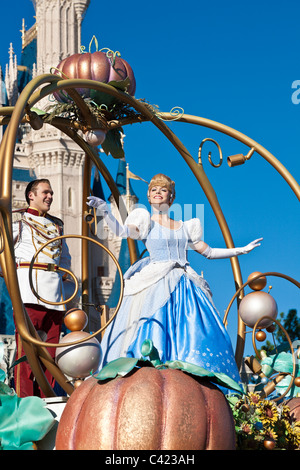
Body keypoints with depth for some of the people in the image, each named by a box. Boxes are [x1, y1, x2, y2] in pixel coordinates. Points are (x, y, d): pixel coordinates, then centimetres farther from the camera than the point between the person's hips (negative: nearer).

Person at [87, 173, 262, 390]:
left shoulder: (185, 226, 21)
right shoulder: (146, 221, 9)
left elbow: (209, 252, 25)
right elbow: (123, 232, -11)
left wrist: (241, 250, 23)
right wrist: (105, 211, -27)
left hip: (184, 286, 4)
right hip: (156, 283, -4)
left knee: (194, 333, -5)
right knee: (154, 328, -15)